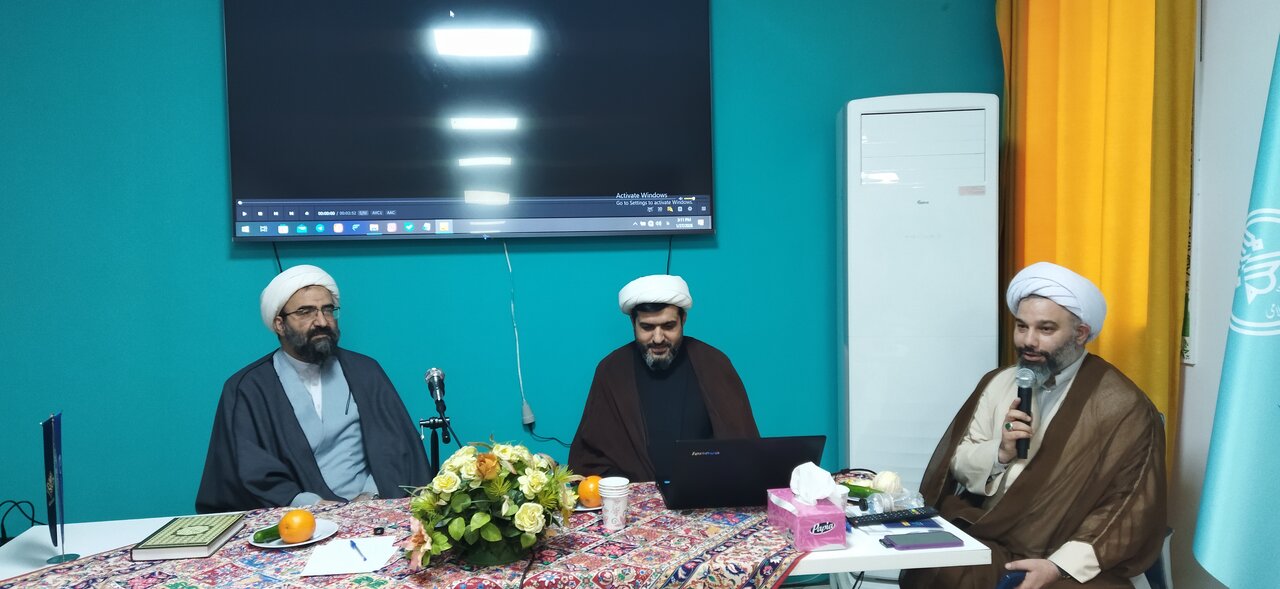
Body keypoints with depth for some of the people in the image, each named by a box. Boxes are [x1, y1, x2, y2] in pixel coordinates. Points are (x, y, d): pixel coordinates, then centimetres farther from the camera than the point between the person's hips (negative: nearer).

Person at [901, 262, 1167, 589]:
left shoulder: (1122, 405, -5)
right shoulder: (999, 382, 9)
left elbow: (1131, 508, -8)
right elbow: (958, 463, 10)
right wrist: (1000, 452, -11)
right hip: (988, 545, 3)